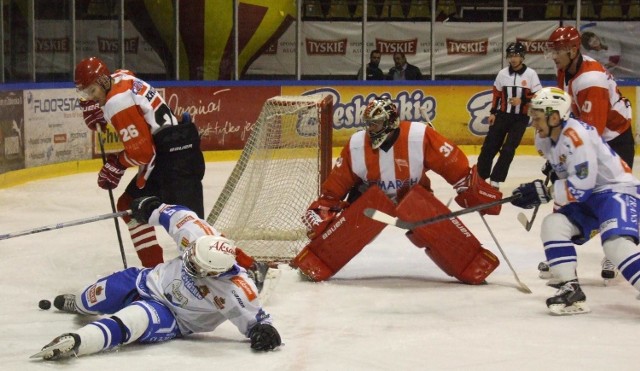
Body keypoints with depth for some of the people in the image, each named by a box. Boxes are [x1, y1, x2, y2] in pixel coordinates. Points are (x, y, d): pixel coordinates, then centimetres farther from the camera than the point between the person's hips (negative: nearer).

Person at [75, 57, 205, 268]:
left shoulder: (117, 101, -16)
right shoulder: (120, 78, 11)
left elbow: (141, 151, -17)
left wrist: (116, 165, 0)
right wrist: (92, 106, 9)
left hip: (176, 154, -11)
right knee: (131, 205, 20)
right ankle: (154, 267, 22)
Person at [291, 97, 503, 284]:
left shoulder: (420, 137, -24)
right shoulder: (357, 145, -15)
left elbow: (455, 166, -18)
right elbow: (336, 184, -4)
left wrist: (473, 192, -19)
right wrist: (322, 208, -9)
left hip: (413, 200, -1)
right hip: (373, 200, 1)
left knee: (435, 221, -32)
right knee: (353, 221, -32)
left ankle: (473, 265, -21)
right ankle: (315, 263, -24)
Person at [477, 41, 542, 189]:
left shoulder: (531, 74, -7)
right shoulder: (502, 73, 3)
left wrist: (522, 100, -21)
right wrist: (493, 112, 9)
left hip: (520, 118, -3)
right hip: (502, 115, 3)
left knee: (508, 149, -10)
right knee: (489, 146, 2)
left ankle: (495, 180, -2)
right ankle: (479, 175, 15)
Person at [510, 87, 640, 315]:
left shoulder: (576, 135, -25)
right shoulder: (545, 140, 4)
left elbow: (583, 184, -28)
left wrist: (543, 192, -26)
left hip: (618, 191, -9)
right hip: (588, 198, 9)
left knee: (616, 242, -32)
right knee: (553, 225, -9)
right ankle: (571, 290, -9)